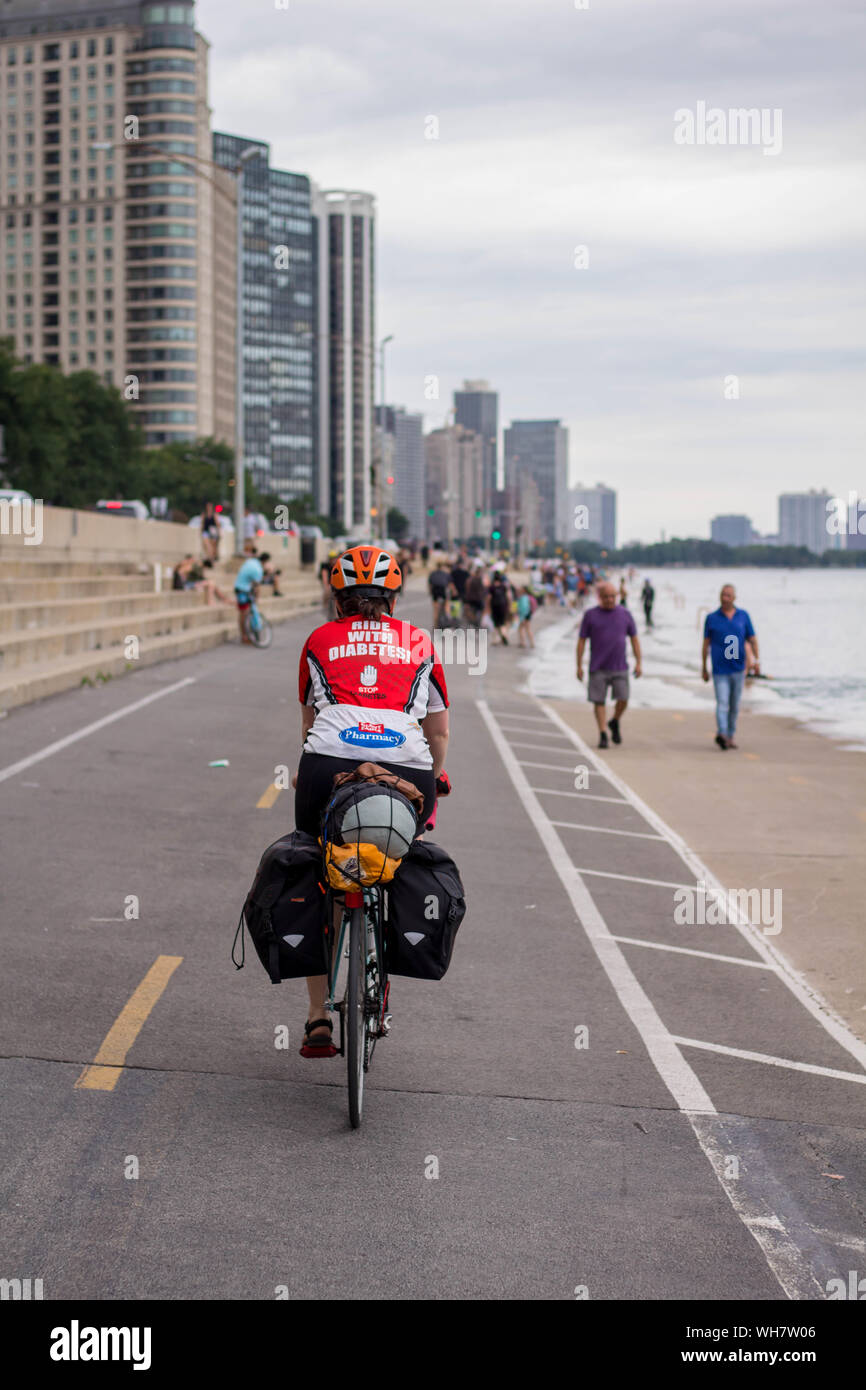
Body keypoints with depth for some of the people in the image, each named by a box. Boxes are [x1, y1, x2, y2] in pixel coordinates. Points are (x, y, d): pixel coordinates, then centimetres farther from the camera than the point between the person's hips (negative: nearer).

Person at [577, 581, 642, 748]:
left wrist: (638, 662, 2)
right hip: (598, 669, -1)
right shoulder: (590, 615, 1)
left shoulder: (625, 614, 5)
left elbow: (634, 639, 9)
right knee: (599, 702, -2)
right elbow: (582, 641, 2)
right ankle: (603, 735, 5)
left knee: (623, 699, -7)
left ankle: (615, 723, 21)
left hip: (620, 667, 1)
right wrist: (579, 666, -2)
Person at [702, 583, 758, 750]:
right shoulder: (712, 618, 3)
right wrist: (704, 668, 6)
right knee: (722, 703, -17)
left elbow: (752, 639, 10)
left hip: (738, 668, 3)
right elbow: (706, 644, 7)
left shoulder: (743, 616, 7)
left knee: (735, 705, 10)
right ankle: (721, 734, -29)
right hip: (720, 670, -3)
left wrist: (756, 660, -2)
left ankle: (730, 736, 20)